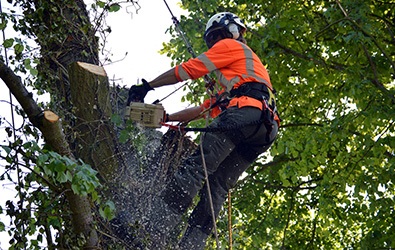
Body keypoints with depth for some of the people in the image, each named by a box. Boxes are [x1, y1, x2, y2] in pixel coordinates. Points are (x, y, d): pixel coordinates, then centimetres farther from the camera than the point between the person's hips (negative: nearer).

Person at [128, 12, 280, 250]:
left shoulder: (231, 46, 18)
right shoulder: (229, 82, 44)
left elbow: (188, 69, 12)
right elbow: (201, 109, 40)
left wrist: (148, 86, 16)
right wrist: (165, 118, 36)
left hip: (245, 112, -9)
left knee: (195, 166, -20)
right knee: (216, 187, 0)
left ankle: (155, 230, -33)